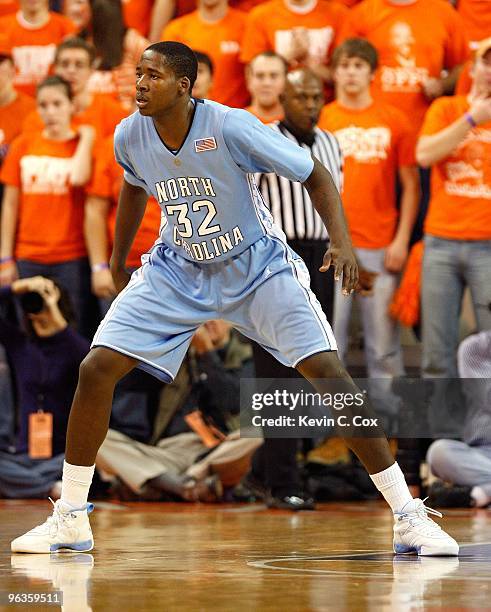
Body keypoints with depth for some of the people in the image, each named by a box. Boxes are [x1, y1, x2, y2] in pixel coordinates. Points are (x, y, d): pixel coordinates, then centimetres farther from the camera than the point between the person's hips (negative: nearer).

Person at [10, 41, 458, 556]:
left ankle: (409, 518, -11)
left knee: (327, 373, -19)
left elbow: (315, 175, -17)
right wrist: (117, 260, 21)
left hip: (257, 268, -4)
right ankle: (70, 520, 5)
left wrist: (342, 242, -31)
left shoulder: (231, 128, -26)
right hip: (177, 270, 4)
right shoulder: (129, 137, -12)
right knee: (96, 369, -11)